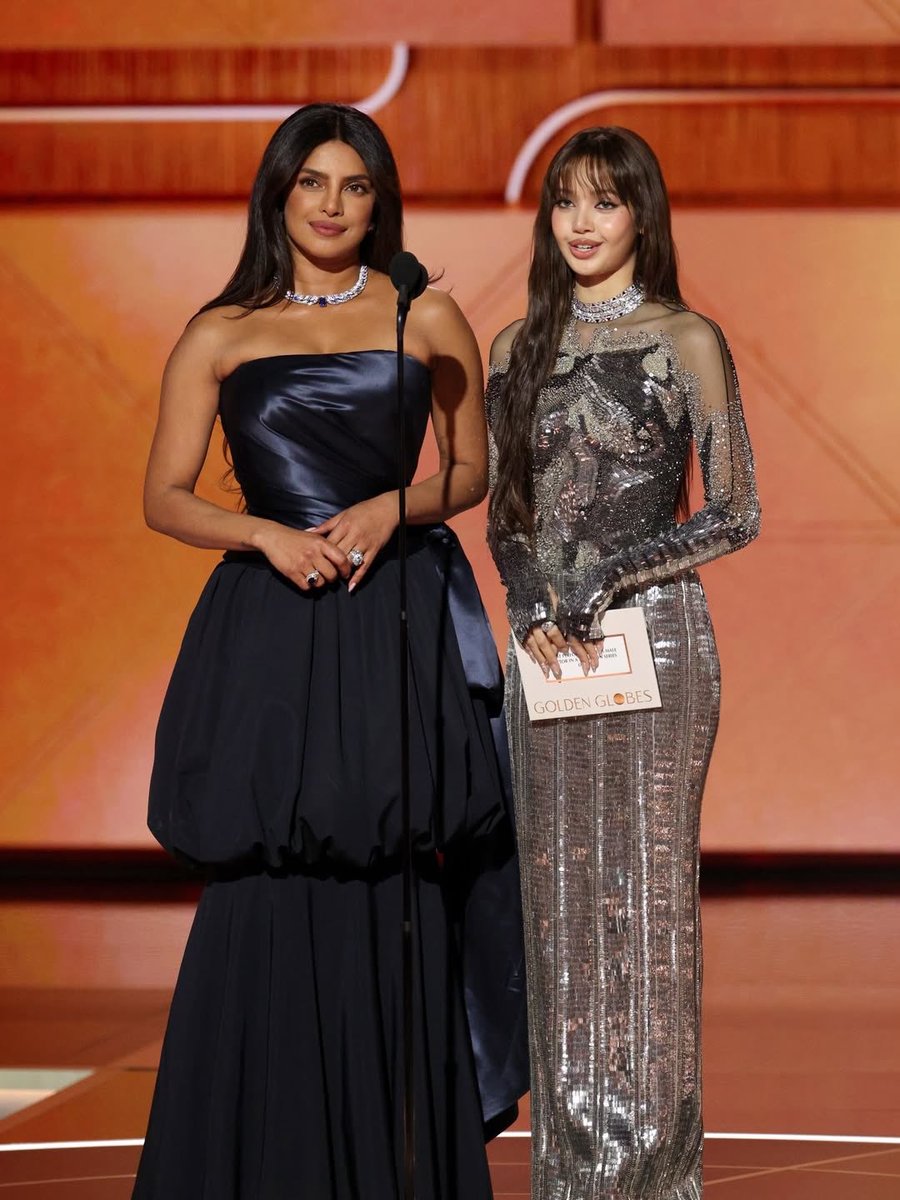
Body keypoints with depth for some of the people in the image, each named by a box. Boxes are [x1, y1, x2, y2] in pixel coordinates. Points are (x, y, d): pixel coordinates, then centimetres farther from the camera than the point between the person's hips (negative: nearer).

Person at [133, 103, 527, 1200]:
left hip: (399, 630, 0)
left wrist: (389, 507, -6)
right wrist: (267, 533, -11)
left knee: (394, 903, -1)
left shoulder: (427, 320, 8)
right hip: (269, 643, 0)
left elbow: (469, 468, 13)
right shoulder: (220, 336, 8)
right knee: (267, 903, -2)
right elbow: (166, 498, 6)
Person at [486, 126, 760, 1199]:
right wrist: (530, 609, -5)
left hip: (653, 637, -5)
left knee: (644, 889, -2)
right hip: (547, 649, 5)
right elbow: (502, 511, 13)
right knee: (557, 894, 6)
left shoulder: (685, 341, -3)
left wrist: (609, 578, -15)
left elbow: (734, 514, -6)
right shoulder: (521, 347, 11)